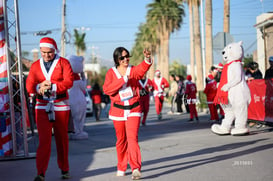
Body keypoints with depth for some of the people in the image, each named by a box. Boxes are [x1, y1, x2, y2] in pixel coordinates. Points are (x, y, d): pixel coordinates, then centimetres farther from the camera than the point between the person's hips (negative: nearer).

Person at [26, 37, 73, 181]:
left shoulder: (63, 63, 1)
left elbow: (69, 82, -11)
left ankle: (64, 169, 21)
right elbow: (29, 85, 1)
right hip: (42, 106, 1)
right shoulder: (35, 65, 8)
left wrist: (53, 86, -24)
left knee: (62, 139, 8)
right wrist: (39, 87, -21)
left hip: (61, 106, -1)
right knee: (44, 139, -7)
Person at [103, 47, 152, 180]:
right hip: (118, 110, 1)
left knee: (132, 138, -16)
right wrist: (123, 80, -20)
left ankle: (136, 168, -23)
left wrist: (147, 59, -45)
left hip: (133, 110, -1)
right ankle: (121, 168, 26)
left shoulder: (134, 70, 2)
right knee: (121, 140, 11)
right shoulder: (111, 72, 3)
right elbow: (107, 89, -13)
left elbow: (143, 69, -23)